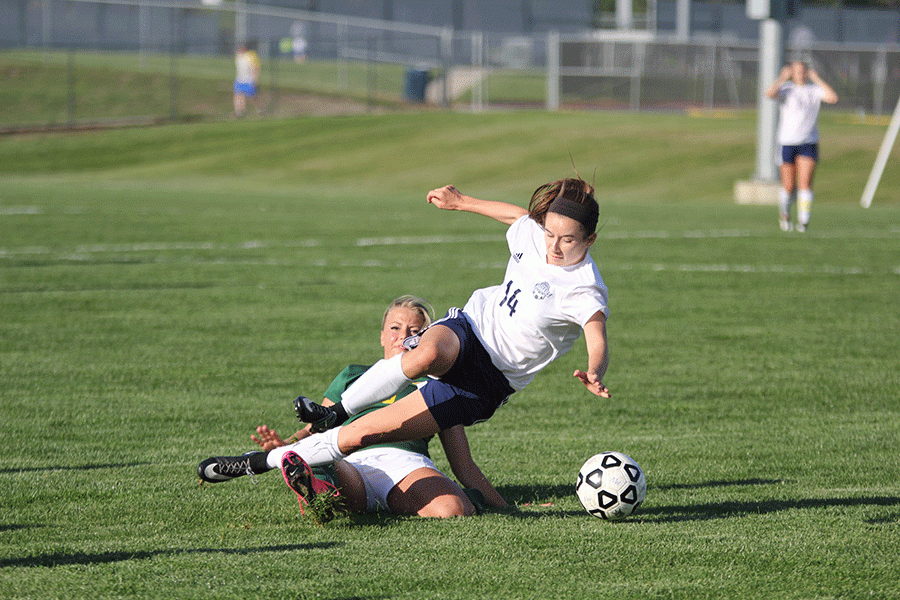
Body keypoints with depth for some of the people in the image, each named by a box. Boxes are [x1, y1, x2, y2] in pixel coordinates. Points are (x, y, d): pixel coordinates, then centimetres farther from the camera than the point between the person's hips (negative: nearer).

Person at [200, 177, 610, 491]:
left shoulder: (584, 292, -20)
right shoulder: (534, 235, 0)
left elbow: (598, 341, -38)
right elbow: (519, 214, 24)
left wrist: (594, 373, -60)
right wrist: (463, 203, 36)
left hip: (485, 382, -4)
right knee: (426, 355, -40)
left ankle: (261, 462, 0)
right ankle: (337, 411, -22)